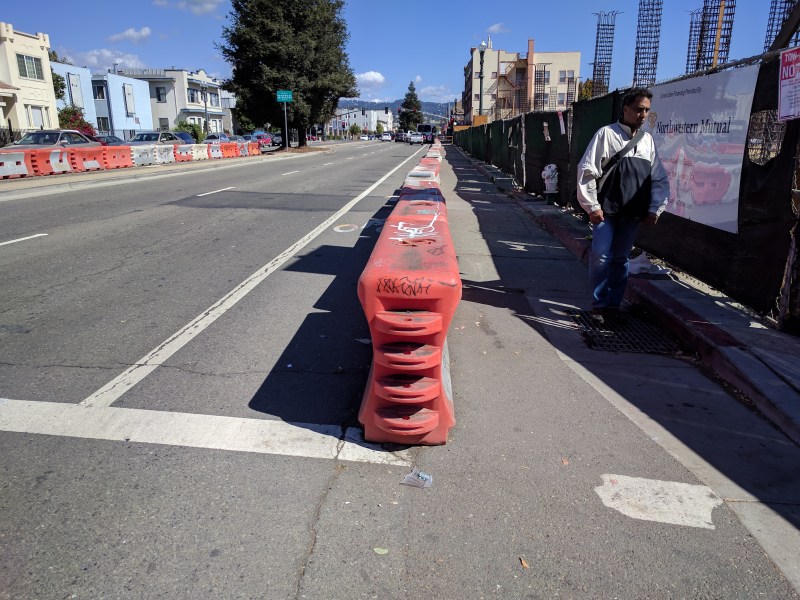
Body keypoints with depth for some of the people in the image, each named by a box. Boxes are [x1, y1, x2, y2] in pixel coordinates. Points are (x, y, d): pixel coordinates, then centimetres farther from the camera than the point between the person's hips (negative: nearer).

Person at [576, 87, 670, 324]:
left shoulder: (648, 140, 11)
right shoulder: (607, 134, -4)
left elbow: (660, 178, 13)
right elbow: (587, 170, -8)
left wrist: (655, 208, 5)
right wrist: (592, 206, -11)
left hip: (632, 214, 4)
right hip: (606, 211, -4)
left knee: (620, 259, 9)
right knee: (601, 257, -6)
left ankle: (613, 305, 19)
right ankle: (598, 305, 8)